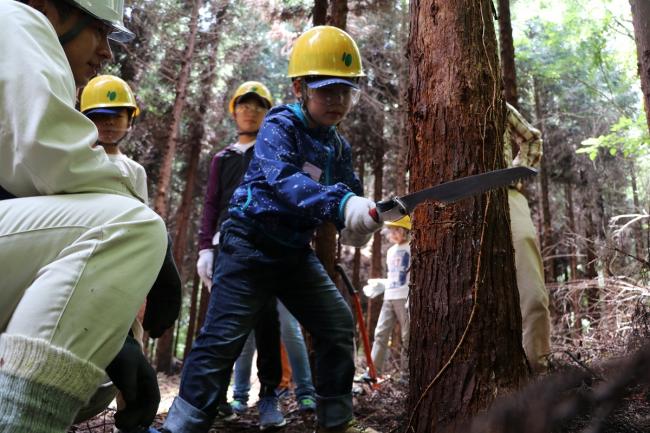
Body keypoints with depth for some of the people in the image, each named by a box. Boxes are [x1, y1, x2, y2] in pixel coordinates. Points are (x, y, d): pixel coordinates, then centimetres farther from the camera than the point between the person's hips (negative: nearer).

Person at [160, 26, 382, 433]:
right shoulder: (279, 126, -14)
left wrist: (362, 218, -18)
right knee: (224, 337, -9)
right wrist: (341, 203, -47)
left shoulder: (339, 147, 8)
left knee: (339, 325, 4)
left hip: (296, 251, 7)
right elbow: (284, 179, -33)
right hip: (251, 245, -7)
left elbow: (349, 193, 6)